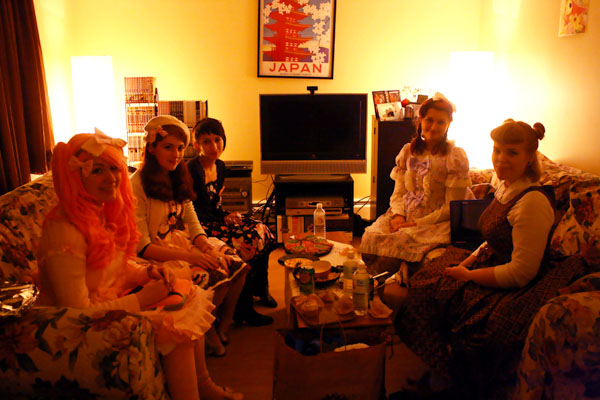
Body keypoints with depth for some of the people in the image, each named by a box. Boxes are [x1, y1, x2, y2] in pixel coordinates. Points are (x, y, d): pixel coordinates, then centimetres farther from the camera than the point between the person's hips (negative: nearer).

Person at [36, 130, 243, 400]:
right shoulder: (64, 233, -26)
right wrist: (143, 299, -21)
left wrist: (146, 273, -7)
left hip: (116, 303, 9)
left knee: (192, 298, 0)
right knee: (176, 327, -20)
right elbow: (78, 314, -26)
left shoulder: (102, 213, 1)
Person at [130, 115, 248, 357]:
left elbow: (193, 225, 9)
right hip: (158, 258, -8)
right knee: (215, 279, -25)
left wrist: (210, 250, -12)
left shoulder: (177, 180, 11)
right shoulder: (136, 185, -15)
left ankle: (220, 330, 7)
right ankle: (206, 341, 2)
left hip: (186, 245, 8)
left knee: (237, 267, -12)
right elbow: (142, 247, -18)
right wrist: (189, 256, -26)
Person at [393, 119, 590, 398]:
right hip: (491, 266, 10)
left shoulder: (534, 201, -24)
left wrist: (469, 276, -16)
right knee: (425, 286, 3)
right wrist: (468, 262, 2)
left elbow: (521, 272, -26)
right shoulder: (505, 187, 5)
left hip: (514, 289, -9)